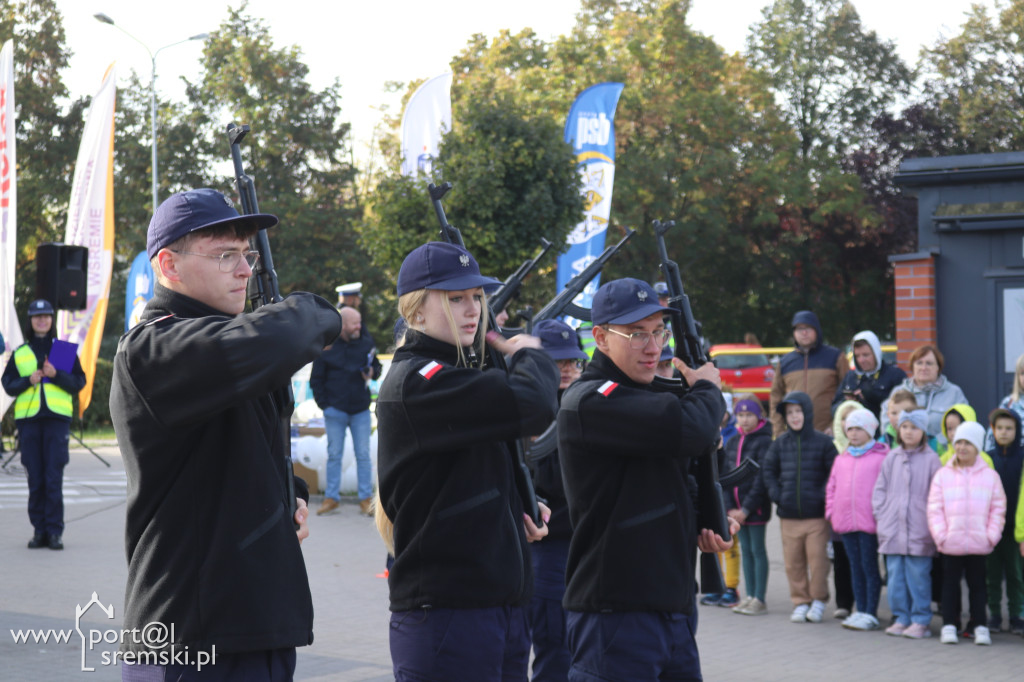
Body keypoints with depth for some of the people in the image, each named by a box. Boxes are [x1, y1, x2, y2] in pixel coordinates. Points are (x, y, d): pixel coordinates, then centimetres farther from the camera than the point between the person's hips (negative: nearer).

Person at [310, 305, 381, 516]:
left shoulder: (366, 342, 3)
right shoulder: (326, 346, -3)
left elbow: (376, 366, 16)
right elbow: (316, 379, 2)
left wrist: (373, 372, -8)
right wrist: (323, 404, -4)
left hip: (361, 410, 1)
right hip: (335, 410, -1)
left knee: (363, 455, 2)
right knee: (334, 455, 7)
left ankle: (366, 499, 8)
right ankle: (331, 497, 15)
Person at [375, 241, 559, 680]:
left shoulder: (462, 373, 17)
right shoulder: (415, 382, -14)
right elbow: (534, 405, -24)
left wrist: (519, 512, 6)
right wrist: (528, 354, -3)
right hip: (444, 611, -9)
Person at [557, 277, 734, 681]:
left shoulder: (656, 397, 16)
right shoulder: (590, 401, -15)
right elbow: (692, 430, -25)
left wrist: (701, 527, 6)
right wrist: (707, 388, -3)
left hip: (673, 608, 9)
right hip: (616, 614, -9)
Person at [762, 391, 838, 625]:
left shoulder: (822, 442, -2)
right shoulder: (780, 443, 8)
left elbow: (834, 472, -1)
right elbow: (768, 470, 15)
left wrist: (824, 496, -11)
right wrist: (776, 494, 2)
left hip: (816, 515, -3)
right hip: (788, 515, 3)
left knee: (817, 559, -1)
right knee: (793, 562, 5)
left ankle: (818, 600, 14)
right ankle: (800, 602, 16)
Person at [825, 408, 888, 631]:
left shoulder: (881, 456, -7)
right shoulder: (841, 458, 14)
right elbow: (831, 487, 19)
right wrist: (831, 511, 9)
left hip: (869, 522, -6)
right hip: (846, 522, 6)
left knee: (870, 568, 0)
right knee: (855, 568, 12)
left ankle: (870, 614, 4)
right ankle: (860, 611, 19)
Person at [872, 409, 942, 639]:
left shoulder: (930, 459, -2)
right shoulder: (891, 458, 10)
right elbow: (880, 489, 15)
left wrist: (933, 523, -6)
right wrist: (881, 515, 5)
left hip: (919, 531, -4)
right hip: (892, 529, 4)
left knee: (918, 576, -2)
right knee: (895, 575, 7)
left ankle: (920, 621, 6)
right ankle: (901, 618, 16)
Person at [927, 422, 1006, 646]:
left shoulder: (990, 476, 2)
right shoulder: (943, 475, 2)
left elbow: (998, 508, 3)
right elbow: (934, 509, 0)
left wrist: (992, 535, -6)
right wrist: (940, 535, -9)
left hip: (979, 543, 0)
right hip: (951, 543, 0)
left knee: (977, 583, 8)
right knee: (950, 583, 8)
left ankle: (979, 626, 15)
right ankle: (949, 625, 14)